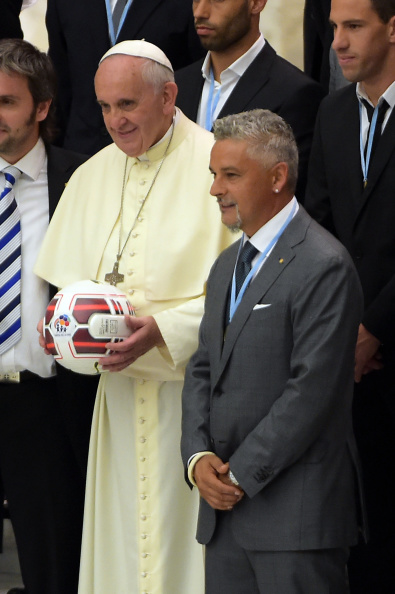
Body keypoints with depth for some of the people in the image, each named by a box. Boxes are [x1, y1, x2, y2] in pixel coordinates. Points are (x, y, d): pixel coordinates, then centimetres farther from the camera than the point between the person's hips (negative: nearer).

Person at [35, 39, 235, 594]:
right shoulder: (91, 177, 11)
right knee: (123, 526, 6)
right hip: (120, 388, 5)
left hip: (192, 386, -5)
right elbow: (66, 278, 18)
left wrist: (163, 330, -21)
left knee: (184, 525, -5)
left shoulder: (215, 165, -8)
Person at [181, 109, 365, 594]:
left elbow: (311, 390, -17)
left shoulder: (324, 266, -11)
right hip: (224, 502, 8)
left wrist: (242, 475, -13)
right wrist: (198, 456, 0)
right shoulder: (227, 267, 18)